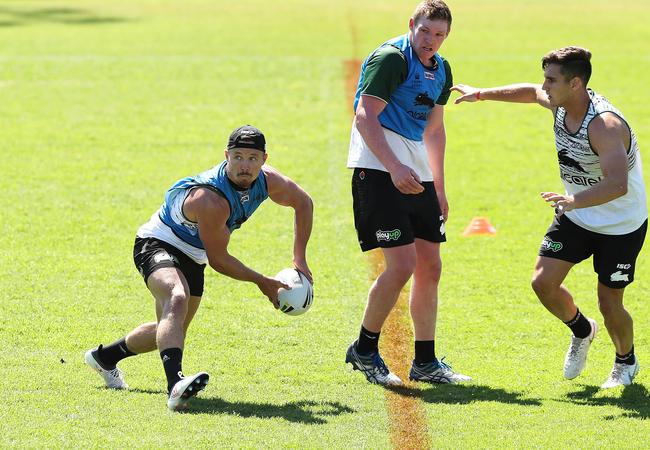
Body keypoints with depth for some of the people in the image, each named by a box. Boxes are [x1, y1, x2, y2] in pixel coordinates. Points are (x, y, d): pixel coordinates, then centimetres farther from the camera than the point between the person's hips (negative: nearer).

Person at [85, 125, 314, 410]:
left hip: (192, 257, 9)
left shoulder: (268, 181, -14)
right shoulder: (210, 199, -36)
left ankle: (105, 357, 44)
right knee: (177, 300, -39)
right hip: (158, 244, -9)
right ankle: (175, 384, -58)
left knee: (171, 330, 19)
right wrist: (262, 282, -14)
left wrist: (299, 259, 7)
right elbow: (218, 260, -25)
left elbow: (303, 202, 9)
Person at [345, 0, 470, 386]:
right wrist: (394, 168, -27)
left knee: (430, 267, 7)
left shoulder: (441, 69, 15)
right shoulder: (390, 58, -12)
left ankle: (425, 362, 15)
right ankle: (364, 351, 2)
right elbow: (365, 117, -18)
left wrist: (439, 188, 23)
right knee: (402, 264, -15)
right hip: (378, 170, -9)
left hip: (416, 173, 9)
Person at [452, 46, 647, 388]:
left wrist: (575, 201, -62)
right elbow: (532, 93, 17)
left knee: (609, 303, -2)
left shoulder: (604, 125, -34)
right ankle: (581, 331, 26)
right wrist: (481, 94, 19)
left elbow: (617, 184, -47)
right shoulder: (560, 103, -9)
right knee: (543, 281, -5)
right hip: (575, 216, 7)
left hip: (621, 225, -7)